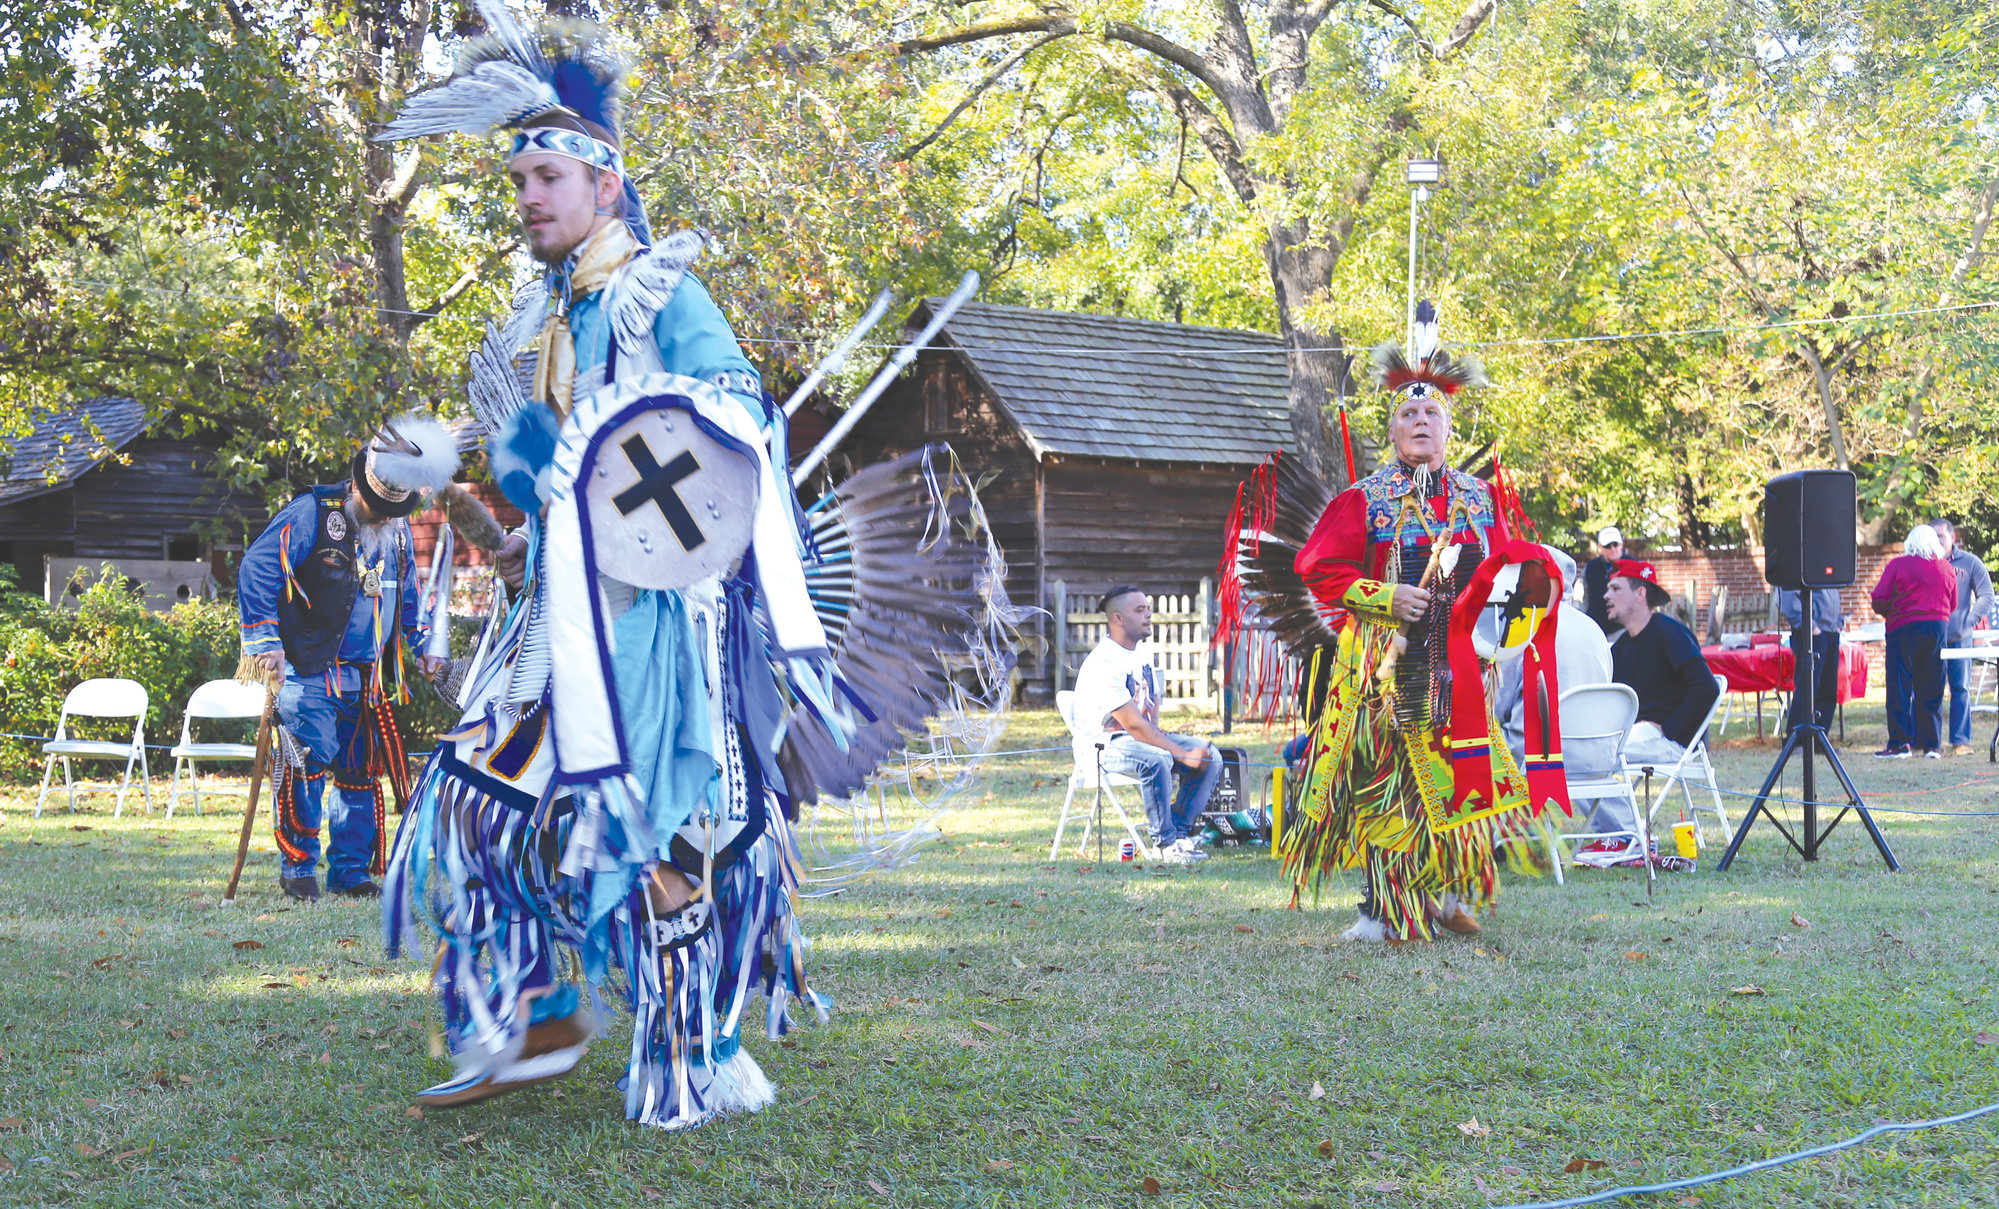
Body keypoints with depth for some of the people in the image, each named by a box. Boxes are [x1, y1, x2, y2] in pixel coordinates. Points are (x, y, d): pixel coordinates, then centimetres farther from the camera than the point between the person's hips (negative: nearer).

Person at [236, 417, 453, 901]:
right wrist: (265, 640, -16)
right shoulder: (312, 514, -9)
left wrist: (420, 643, 24)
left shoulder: (397, 531, 12)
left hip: (366, 677, 6)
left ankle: (350, 871, 15)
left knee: (361, 771, 6)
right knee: (309, 761, -12)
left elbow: (407, 594, 29)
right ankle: (298, 867, 1)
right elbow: (257, 569, -12)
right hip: (310, 672, -6)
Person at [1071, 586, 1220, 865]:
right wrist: (1183, 755, -25)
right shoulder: (1103, 663, -21)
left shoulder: (1142, 653, 9)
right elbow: (1133, 725, -25)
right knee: (1156, 759, -38)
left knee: (1210, 756, -6)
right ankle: (1166, 842, -22)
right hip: (1103, 745, -9)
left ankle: (1179, 830, -4)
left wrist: (1156, 732, -1)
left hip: (1142, 737, 9)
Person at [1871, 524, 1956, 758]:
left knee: (1900, 688, 0)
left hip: (1904, 627, -4)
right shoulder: (1947, 569, 7)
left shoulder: (1897, 565, -5)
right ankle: (1931, 744, 7)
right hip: (1937, 627, 4)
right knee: (1931, 689, 8)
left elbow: (1879, 602, -7)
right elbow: (1953, 605, 12)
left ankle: (1899, 744, -4)